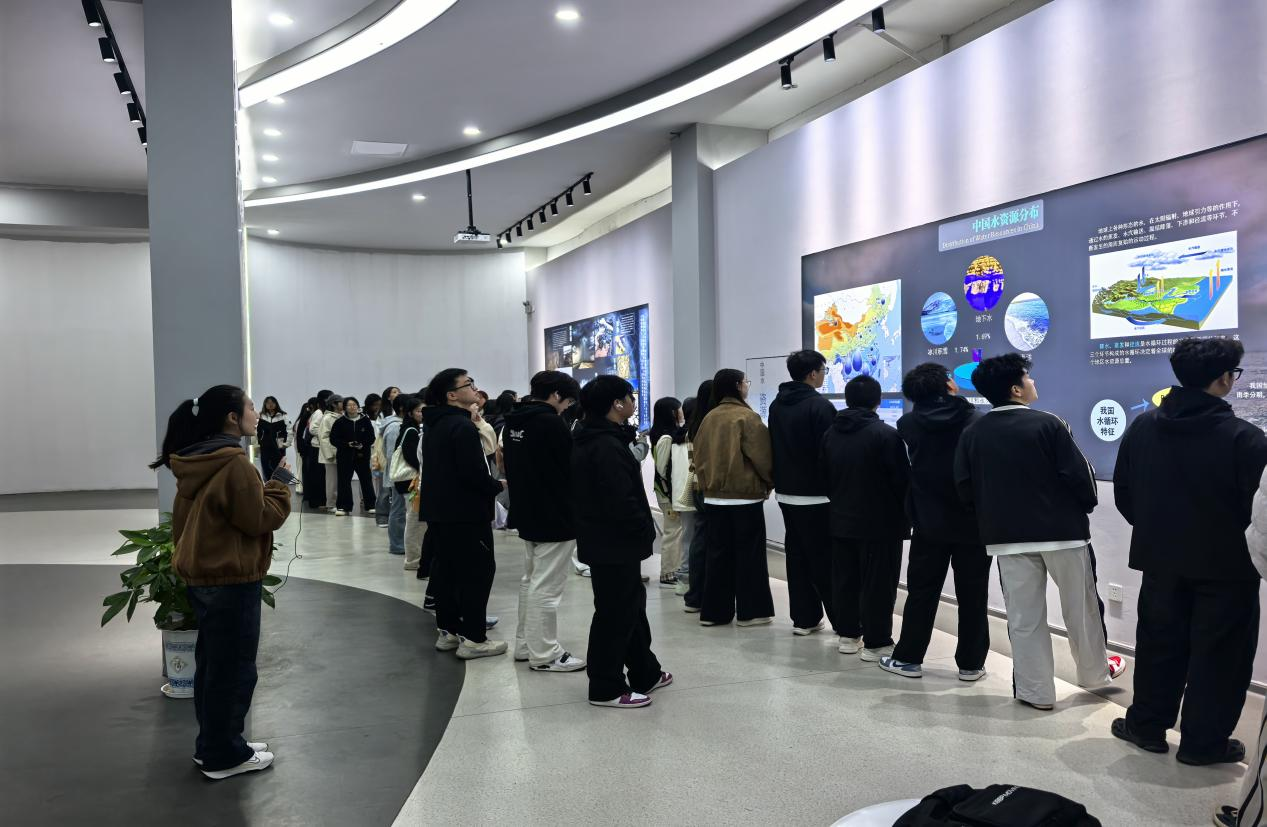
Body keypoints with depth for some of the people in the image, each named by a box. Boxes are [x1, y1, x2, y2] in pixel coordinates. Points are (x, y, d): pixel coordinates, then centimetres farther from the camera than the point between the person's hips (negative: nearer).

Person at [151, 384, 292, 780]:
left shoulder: (195, 462, 7)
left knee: (212, 664, 19)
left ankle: (212, 745, 30)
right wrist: (280, 480, -8)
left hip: (202, 576, 10)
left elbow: (183, 520, 15)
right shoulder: (234, 463, -21)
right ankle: (225, 756, 14)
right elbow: (261, 518, -18)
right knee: (234, 669, 3)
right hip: (232, 580, -9)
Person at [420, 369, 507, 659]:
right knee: (478, 571, -3)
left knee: (447, 570, 14)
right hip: (466, 513, -10)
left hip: (439, 510, 10)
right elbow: (474, 473, -24)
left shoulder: (434, 424, 12)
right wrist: (498, 486, -6)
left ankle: (448, 631, 21)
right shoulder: (463, 426, -18)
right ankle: (473, 638, -2)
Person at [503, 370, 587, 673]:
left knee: (531, 580, 18)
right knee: (546, 586, -3)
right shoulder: (551, 423, -18)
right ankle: (545, 654, 4)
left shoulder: (512, 422, 9)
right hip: (555, 517, -9)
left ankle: (526, 644, 26)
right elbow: (573, 467, -13)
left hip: (526, 513, 9)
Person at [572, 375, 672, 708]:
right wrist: (645, 528, -12)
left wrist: (641, 524, 13)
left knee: (631, 605, 19)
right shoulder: (607, 446, -21)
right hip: (614, 543, -11)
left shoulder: (590, 441, 12)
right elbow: (620, 501, -26)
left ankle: (645, 673, 32)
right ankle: (606, 688, 10)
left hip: (603, 539, 11)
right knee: (616, 613, -1)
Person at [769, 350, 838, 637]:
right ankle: (843, 622, 3)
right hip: (816, 494, -7)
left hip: (786, 492, 7)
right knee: (826, 559, -2)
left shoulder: (777, 405, 9)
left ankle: (804, 618, 14)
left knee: (797, 555, 11)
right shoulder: (820, 405, -15)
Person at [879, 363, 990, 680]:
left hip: (929, 523, 1)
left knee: (921, 593, 11)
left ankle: (908, 658, 16)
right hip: (973, 523, -1)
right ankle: (971, 663, 15)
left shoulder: (908, 424, -3)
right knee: (972, 596, 8)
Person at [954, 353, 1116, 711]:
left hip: (1008, 535, 3)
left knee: (1024, 617, 8)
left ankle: (1036, 692, 14)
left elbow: (965, 488, -3)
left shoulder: (972, 434, -1)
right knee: (1081, 608, 17)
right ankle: (1094, 673, 34)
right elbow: (1077, 473, -12)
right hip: (1062, 529, -2)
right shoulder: (1048, 423, -11)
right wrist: (1087, 505, 7)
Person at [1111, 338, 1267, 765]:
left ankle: (1146, 725, 26)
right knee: (1218, 654, 9)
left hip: (1161, 558, 5)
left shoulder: (1142, 426, -1)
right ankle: (1204, 742, 18)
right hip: (1226, 565, -4)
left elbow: (1123, 490, 5)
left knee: (1159, 644, 17)